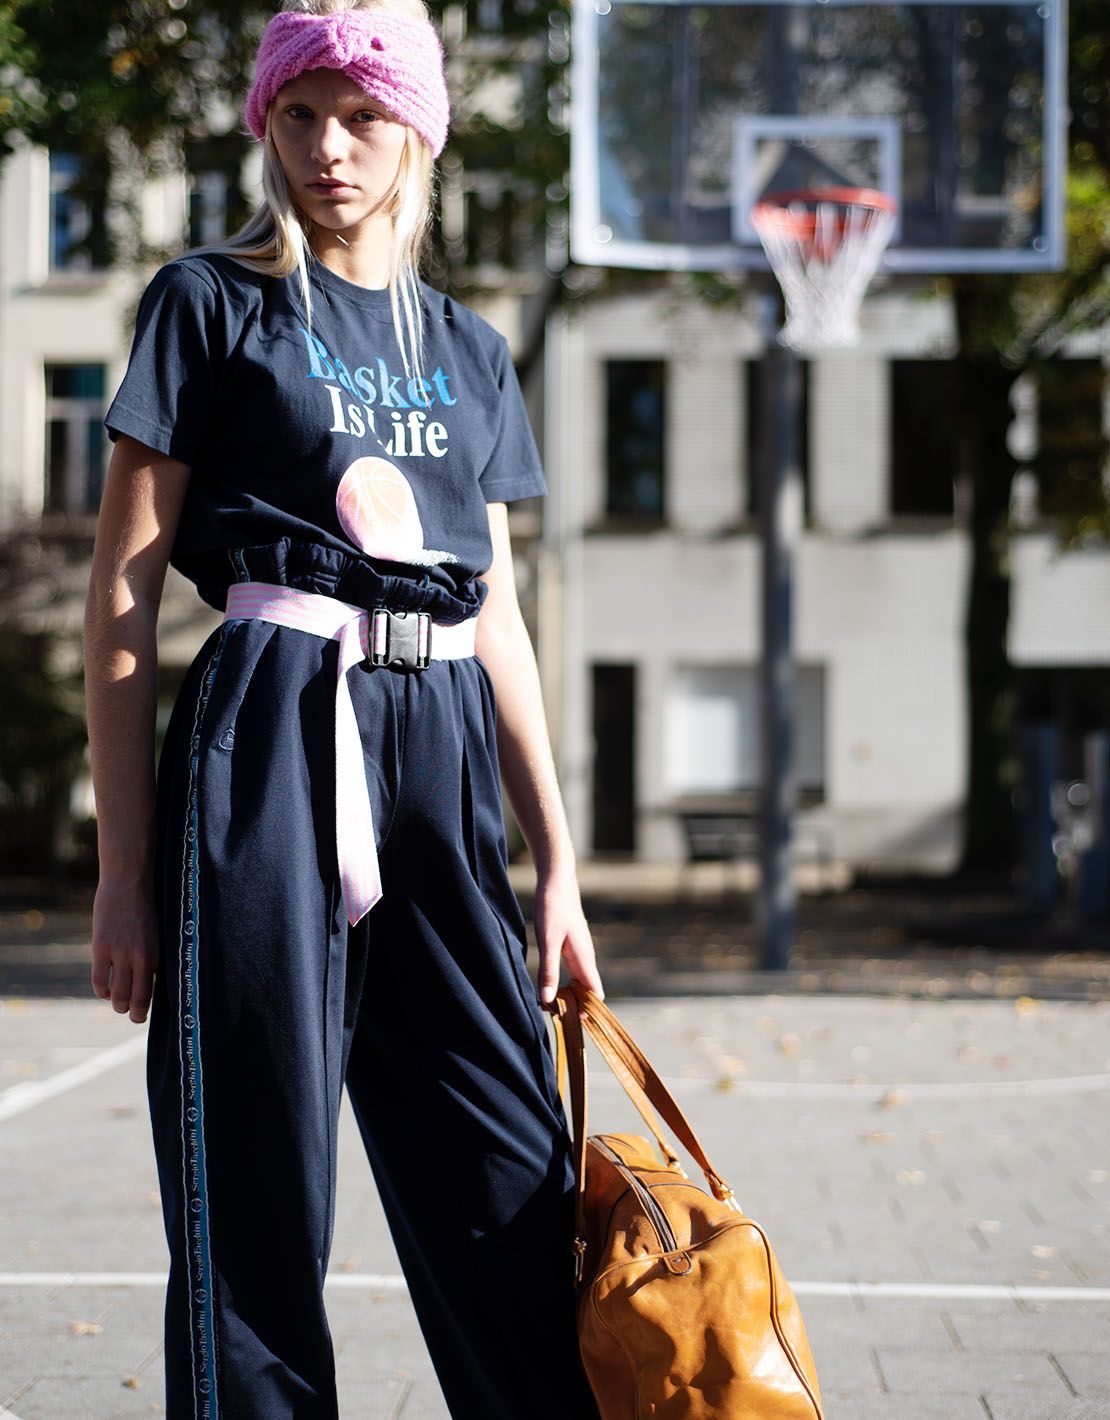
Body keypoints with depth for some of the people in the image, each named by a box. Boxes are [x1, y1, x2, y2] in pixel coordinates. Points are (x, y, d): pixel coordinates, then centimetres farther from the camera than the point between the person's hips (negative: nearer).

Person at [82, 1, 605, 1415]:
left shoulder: (466, 347, 18)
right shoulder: (212, 303, 4)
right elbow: (123, 596, 0)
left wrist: (557, 866, 13)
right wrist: (124, 866, -6)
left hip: (443, 744, 4)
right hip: (272, 731, -4)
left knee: (513, 1190, 3)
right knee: (259, 1190, -1)